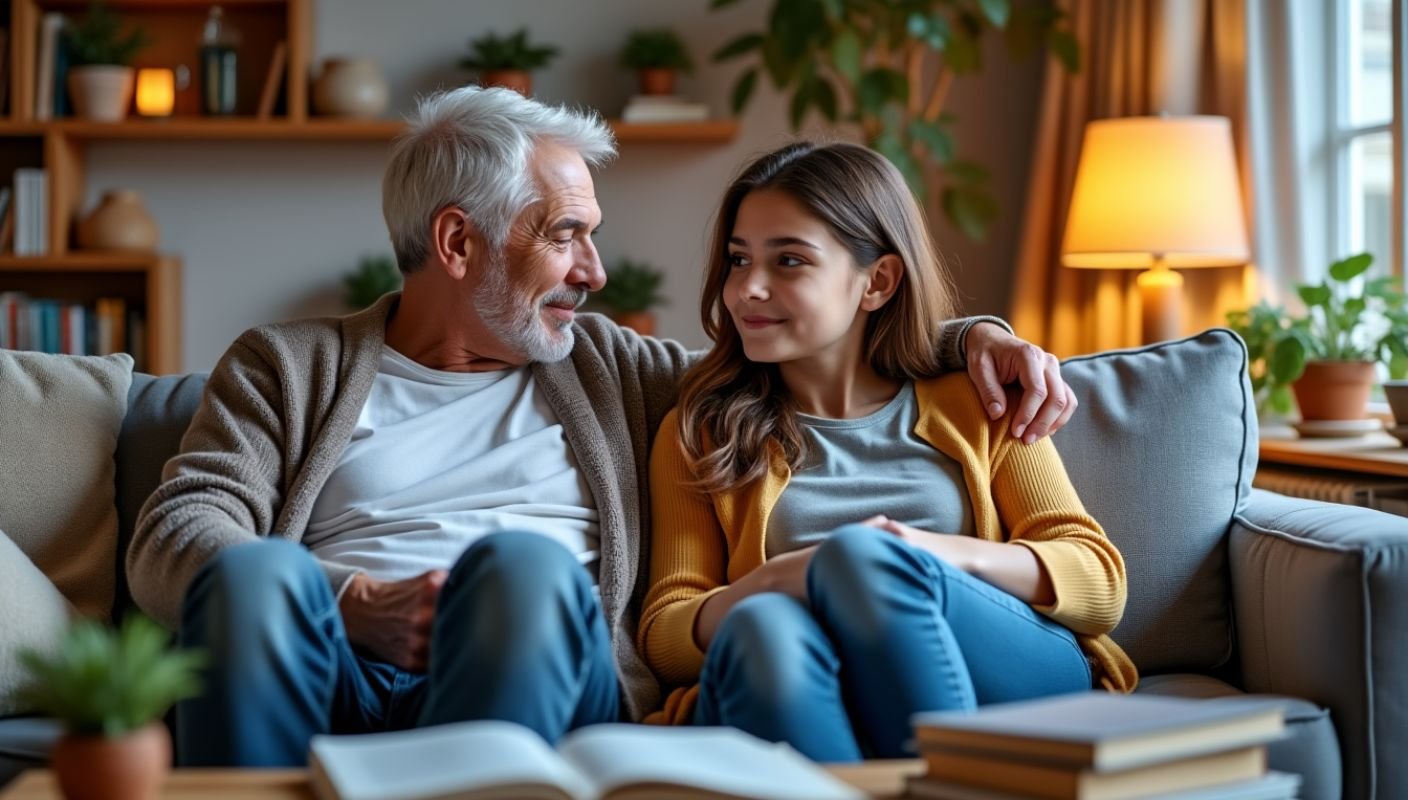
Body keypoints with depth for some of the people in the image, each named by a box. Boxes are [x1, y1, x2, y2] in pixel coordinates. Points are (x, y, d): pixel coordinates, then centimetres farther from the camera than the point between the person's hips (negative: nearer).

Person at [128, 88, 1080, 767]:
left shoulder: (603, 368, 30)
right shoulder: (286, 366, 20)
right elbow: (172, 539, 6)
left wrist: (967, 336, 19)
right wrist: (351, 604, -12)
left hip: (547, 679, 2)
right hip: (336, 674, -1)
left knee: (524, 563, -35)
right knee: (254, 573, -36)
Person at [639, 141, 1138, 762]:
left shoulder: (972, 407, 22)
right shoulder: (699, 434, 23)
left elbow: (1101, 582, 11)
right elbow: (663, 635, 11)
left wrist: (947, 555, -9)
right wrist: (773, 581, -12)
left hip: (1012, 685, 0)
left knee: (863, 554, -32)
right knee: (766, 627, -36)